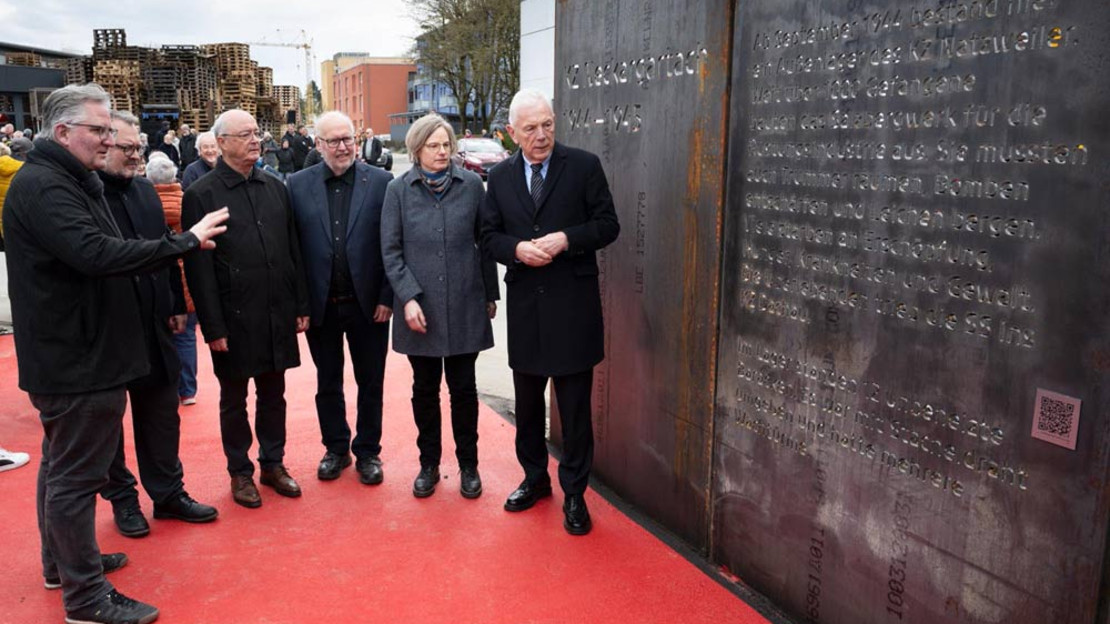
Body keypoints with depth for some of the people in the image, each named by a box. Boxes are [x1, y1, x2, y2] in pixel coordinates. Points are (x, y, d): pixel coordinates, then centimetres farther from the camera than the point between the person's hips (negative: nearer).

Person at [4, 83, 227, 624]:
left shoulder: (71, 182, 13)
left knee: (63, 463, 21)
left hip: (72, 352, 11)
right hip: (75, 359, -11)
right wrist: (186, 241, -27)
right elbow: (95, 254, -32)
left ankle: (62, 562, 38)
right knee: (76, 474, -1)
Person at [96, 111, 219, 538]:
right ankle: (121, 499, 28)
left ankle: (169, 492, 27)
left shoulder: (145, 191, 8)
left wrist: (177, 305, 11)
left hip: (152, 327, 6)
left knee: (161, 414, 13)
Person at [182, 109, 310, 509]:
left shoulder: (275, 188, 7)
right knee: (234, 400, 11)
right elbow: (199, 268, -9)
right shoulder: (201, 195, -7)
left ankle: (273, 463, 30)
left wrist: (301, 306, 8)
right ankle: (240, 472, 26)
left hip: (276, 315, 4)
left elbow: (293, 251, 10)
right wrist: (213, 327, -12)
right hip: (233, 320, -4)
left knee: (273, 393, 15)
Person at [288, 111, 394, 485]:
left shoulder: (381, 182, -4)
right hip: (320, 305, 2)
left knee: (370, 383, 11)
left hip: (368, 303, -1)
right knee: (327, 383, 15)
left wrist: (387, 297, -8)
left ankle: (368, 452, 27)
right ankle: (335, 449, 32)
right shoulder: (298, 185, 0)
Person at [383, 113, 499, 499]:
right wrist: (408, 298, -11)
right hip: (419, 307, 0)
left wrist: (490, 294, 7)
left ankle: (468, 465, 24)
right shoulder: (399, 190, 0)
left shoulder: (471, 185, 0)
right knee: (425, 388, 11)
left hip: (464, 305, 0)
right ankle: (429, 464, 27)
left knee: (463, 388, 8)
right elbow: (391, 250, -1)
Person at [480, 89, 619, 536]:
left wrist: (565, 239, -18)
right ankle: (534, 478, 35)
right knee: (527, 402, 16)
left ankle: (574, 493, 19)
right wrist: (518, 248, -13)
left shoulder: (584, 166, -4)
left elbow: (608, 225, -3)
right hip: (524, 302, 4)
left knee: (575, 406, 4)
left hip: (573, 303, -3)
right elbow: (489, 236, 8)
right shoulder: (500, 177, 6)